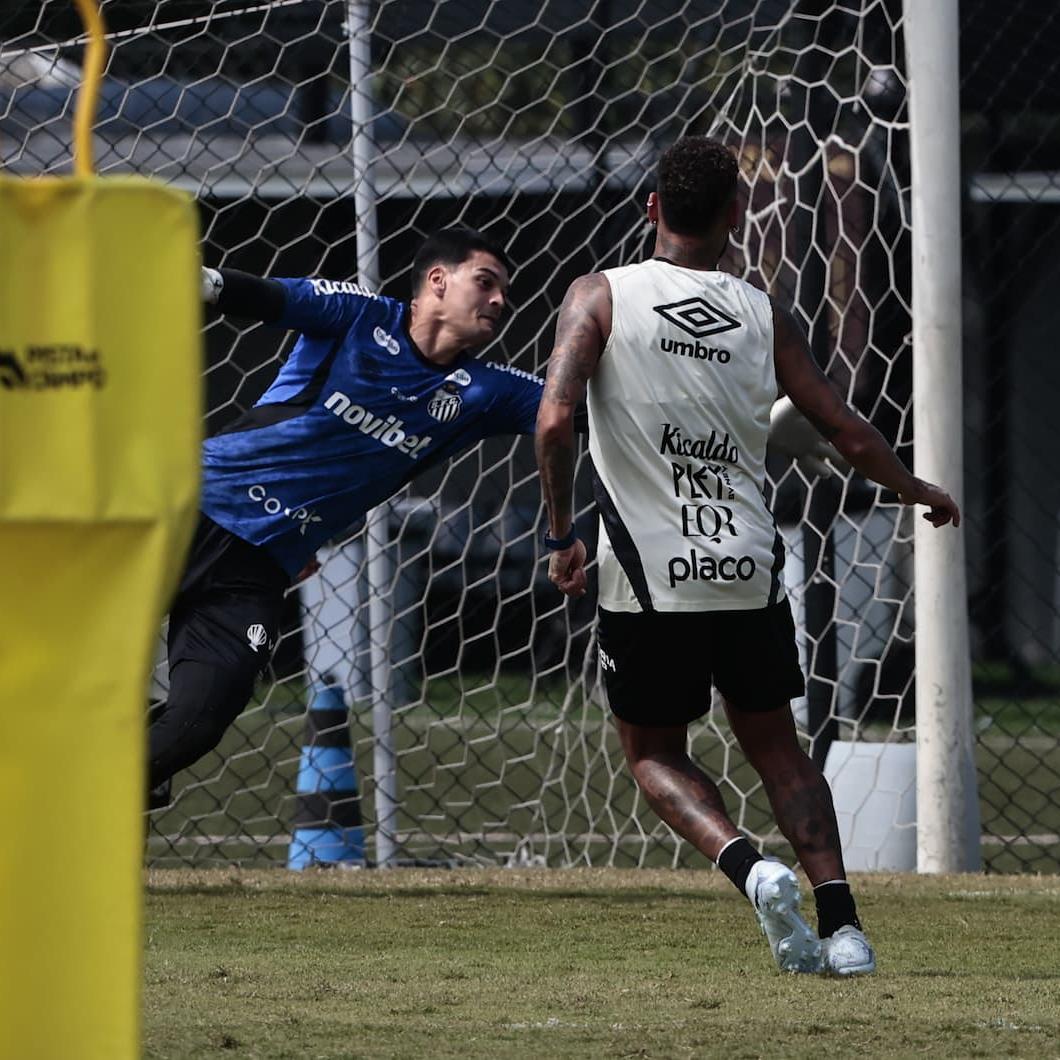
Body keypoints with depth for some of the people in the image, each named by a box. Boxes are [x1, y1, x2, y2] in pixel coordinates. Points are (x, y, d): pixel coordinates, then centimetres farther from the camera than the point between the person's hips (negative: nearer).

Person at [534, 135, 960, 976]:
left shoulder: (600, 296, -3)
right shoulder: (763, 315, 3)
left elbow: (554, 418, -15)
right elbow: (850, 435, 5)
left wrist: (562, 536, -4)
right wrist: (919, 491, 24)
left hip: (649, 578, -2)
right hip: (749, 573, 2)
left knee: (654, 752, 15)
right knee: (774, 745, 18)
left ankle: (748, 867, -12)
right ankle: (840, 921, 3)